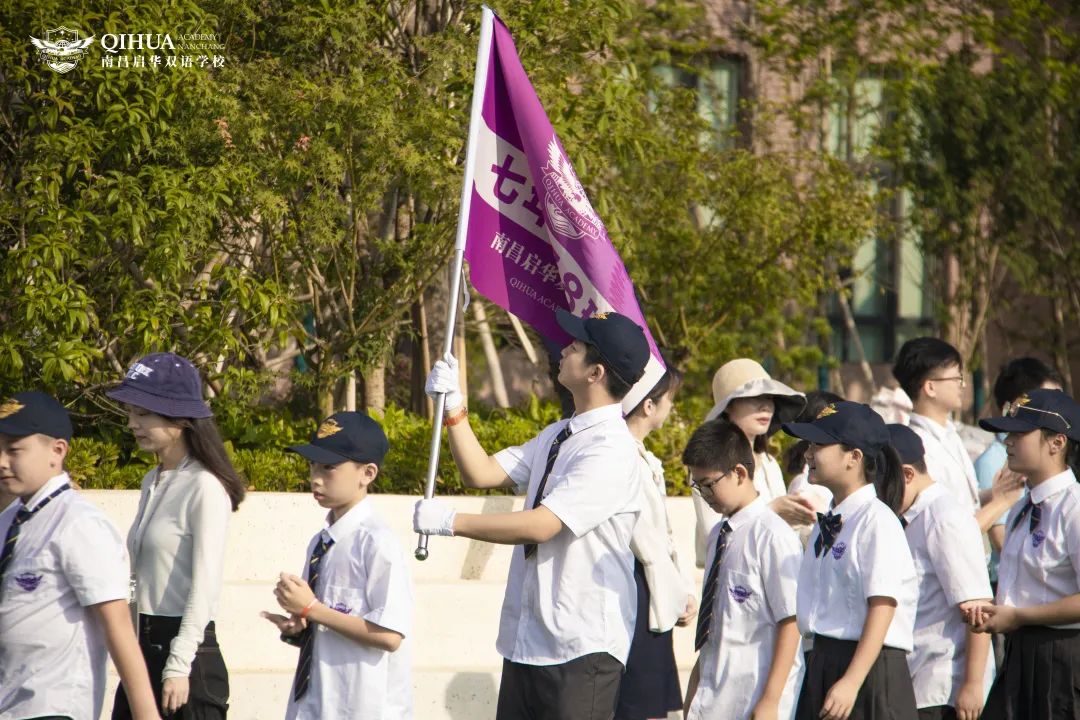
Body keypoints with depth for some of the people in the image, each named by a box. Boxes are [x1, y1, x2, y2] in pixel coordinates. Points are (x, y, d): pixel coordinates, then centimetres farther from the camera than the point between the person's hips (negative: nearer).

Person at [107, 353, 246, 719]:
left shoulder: (205, 487, -11)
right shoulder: (152, 483, 15)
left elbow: (204, 586, -16)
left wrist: (178, 667, -19)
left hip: (186, 651, -8)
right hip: (146, 648, 8)